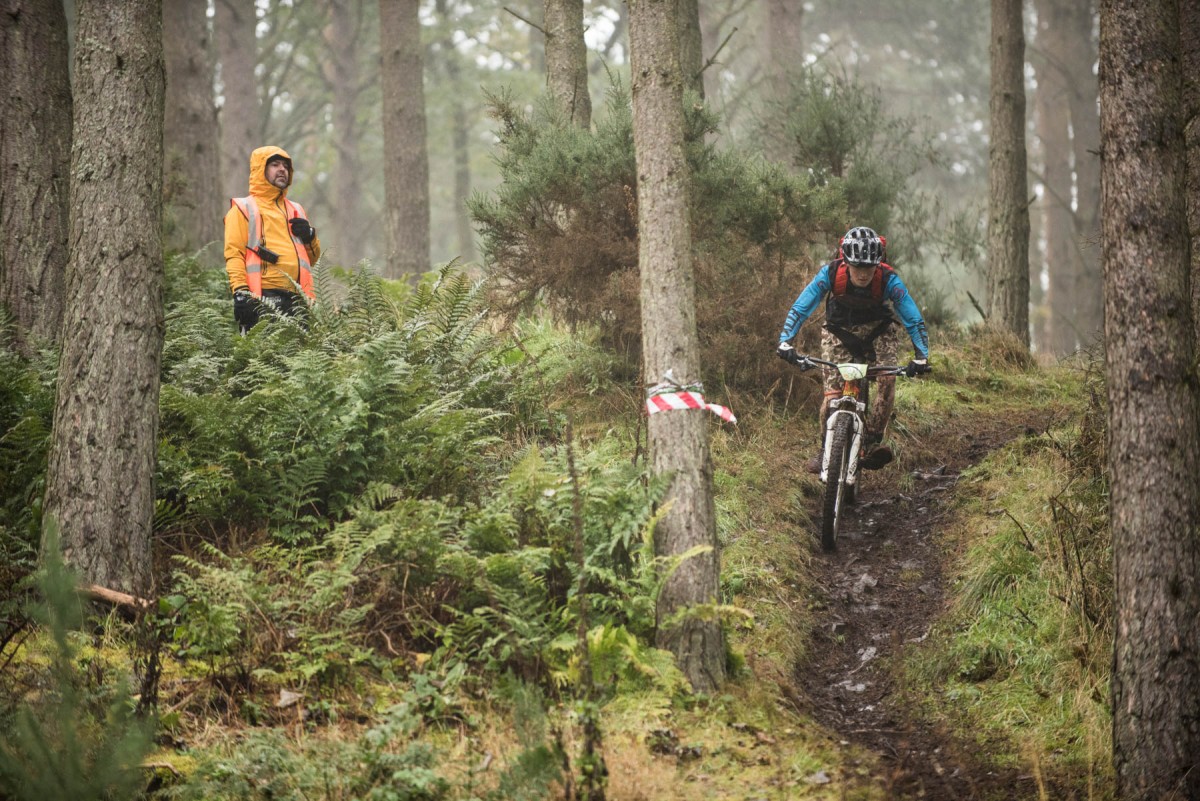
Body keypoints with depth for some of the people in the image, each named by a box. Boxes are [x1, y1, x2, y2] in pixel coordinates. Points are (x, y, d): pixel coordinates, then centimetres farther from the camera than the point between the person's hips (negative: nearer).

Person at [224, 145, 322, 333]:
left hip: (296, 301, 6)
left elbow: (312, 258, 30)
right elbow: (234, 254, -3)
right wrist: (240, 292, -16)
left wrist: (309, 237, 8)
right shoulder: (243, 209, 8)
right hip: (262, 299, -6)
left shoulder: (295, 210, 27)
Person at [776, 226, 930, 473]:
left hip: (877, 332, 0)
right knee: (833, 392, -12)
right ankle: (826, 448, 10)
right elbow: (799, 309, -26)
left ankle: (873, 443, -20)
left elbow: (914, 320, -26)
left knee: (887, 378, -26)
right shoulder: (831, 273, -30)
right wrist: (785, 342, -39)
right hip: (840, 331, 0)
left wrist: (921, 357, -38)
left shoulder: (889, 280, -30)